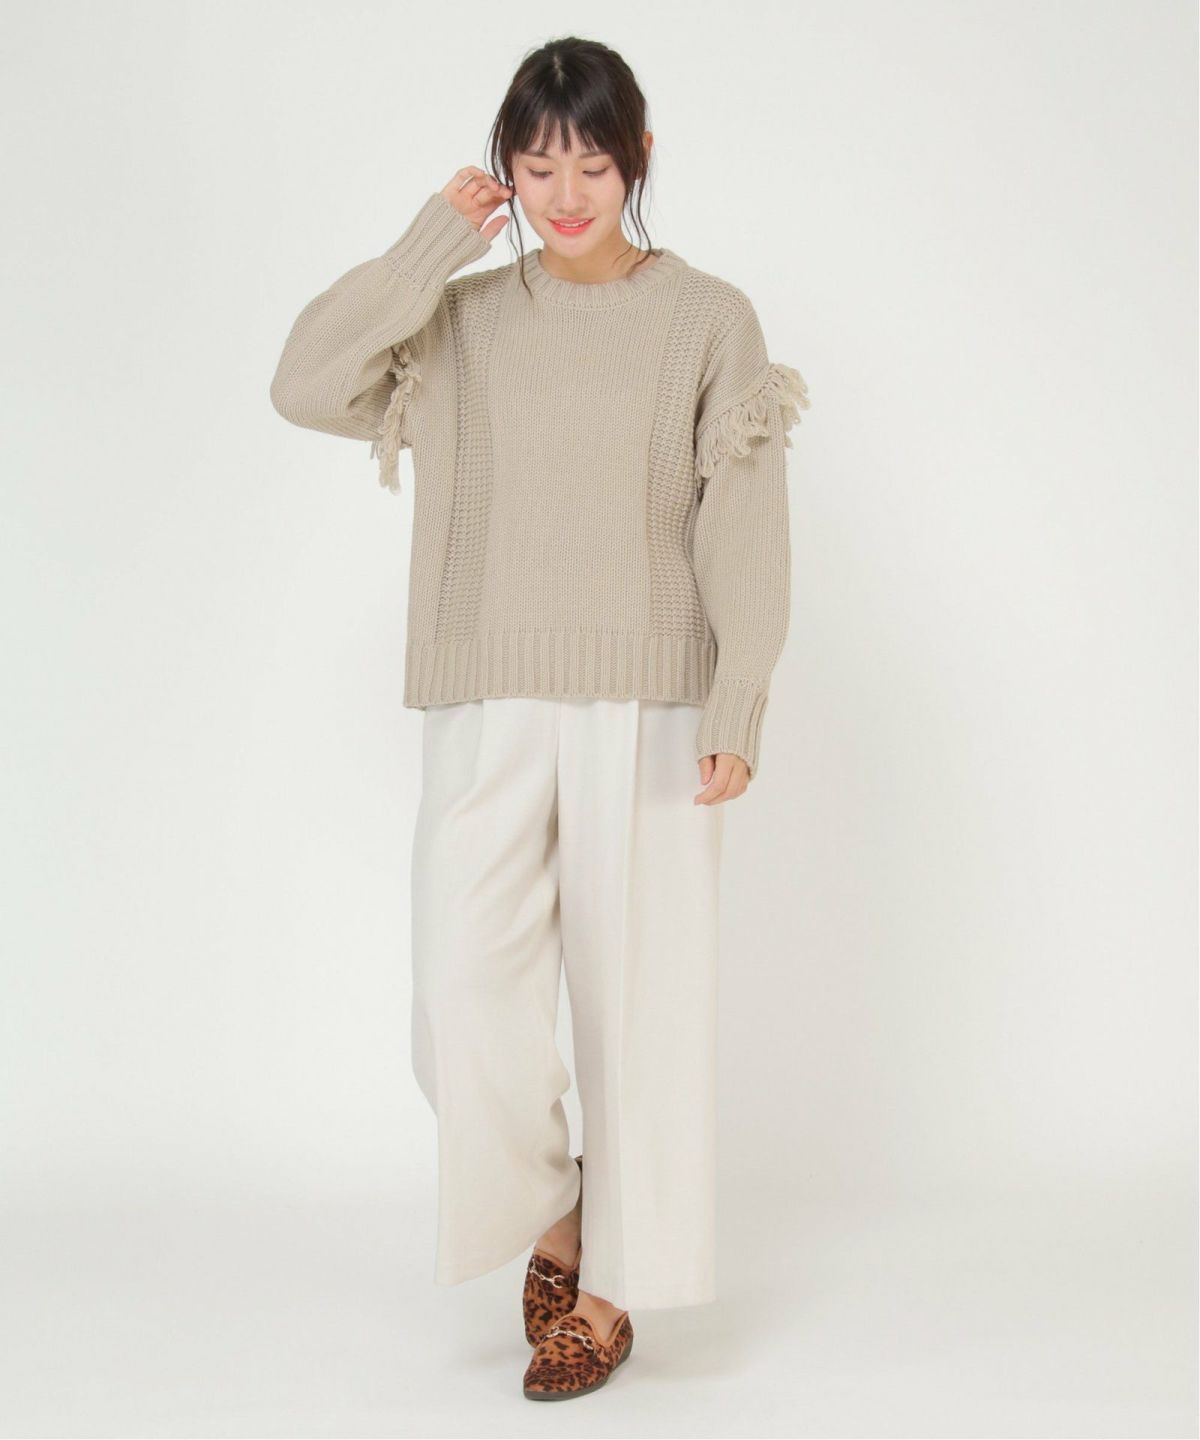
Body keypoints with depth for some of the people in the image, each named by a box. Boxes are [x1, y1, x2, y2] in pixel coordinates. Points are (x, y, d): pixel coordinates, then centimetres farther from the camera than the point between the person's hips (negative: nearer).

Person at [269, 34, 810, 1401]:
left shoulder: (709, 318, 2)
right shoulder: (460, 320, 8)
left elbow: (743, 529, -2)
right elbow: (304, 386, -4)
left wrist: (737, 706, -9)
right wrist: (427, 244, -4)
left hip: (645, 710, -2)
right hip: (487, 711, 2)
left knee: (636, 993, 3)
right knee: (465, 991, -7)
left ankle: (608, 1288, 19)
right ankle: (552, 1206, 21)